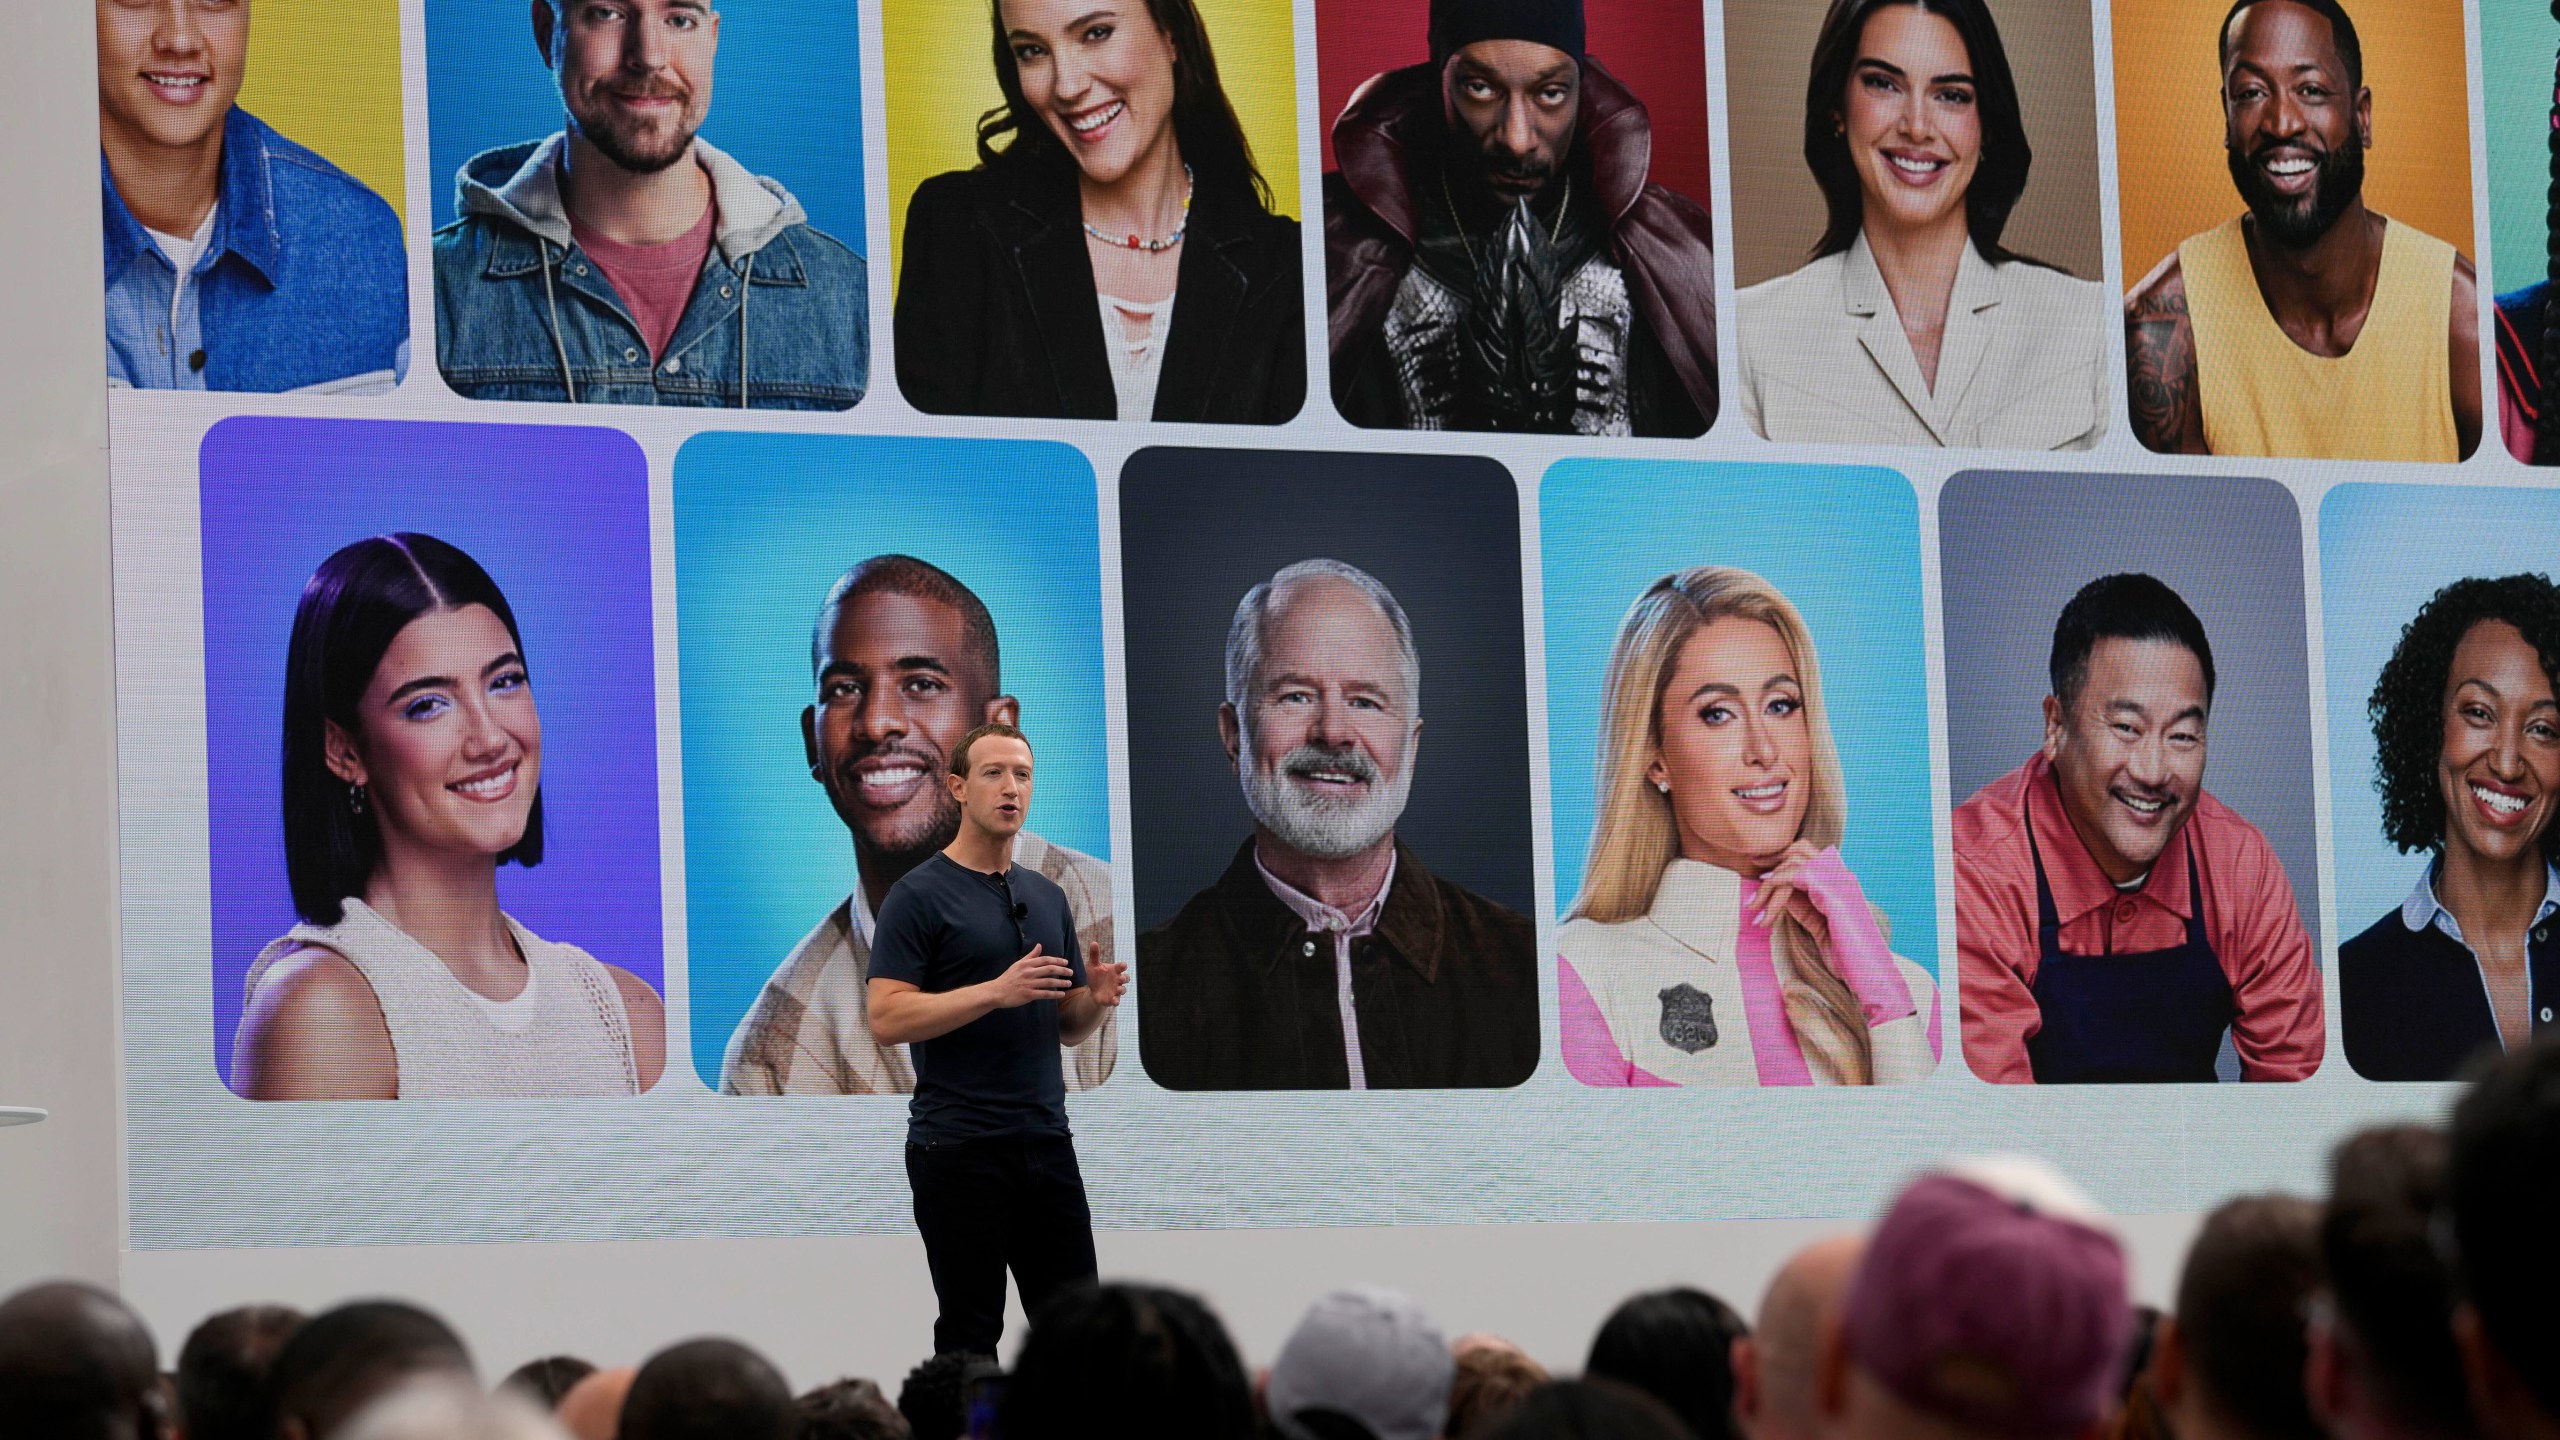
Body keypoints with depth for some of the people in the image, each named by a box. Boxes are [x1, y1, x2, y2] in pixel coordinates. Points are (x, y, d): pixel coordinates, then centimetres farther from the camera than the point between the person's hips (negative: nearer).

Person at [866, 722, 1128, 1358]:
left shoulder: (1047, 897, 14)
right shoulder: (920, 895, -7)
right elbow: (887, 1018, -16)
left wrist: (1096, 997, -5)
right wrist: (998, 991, -24)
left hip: (1045, 1142, 6)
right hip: (958, 1149, -6)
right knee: (970, 1336, -1)